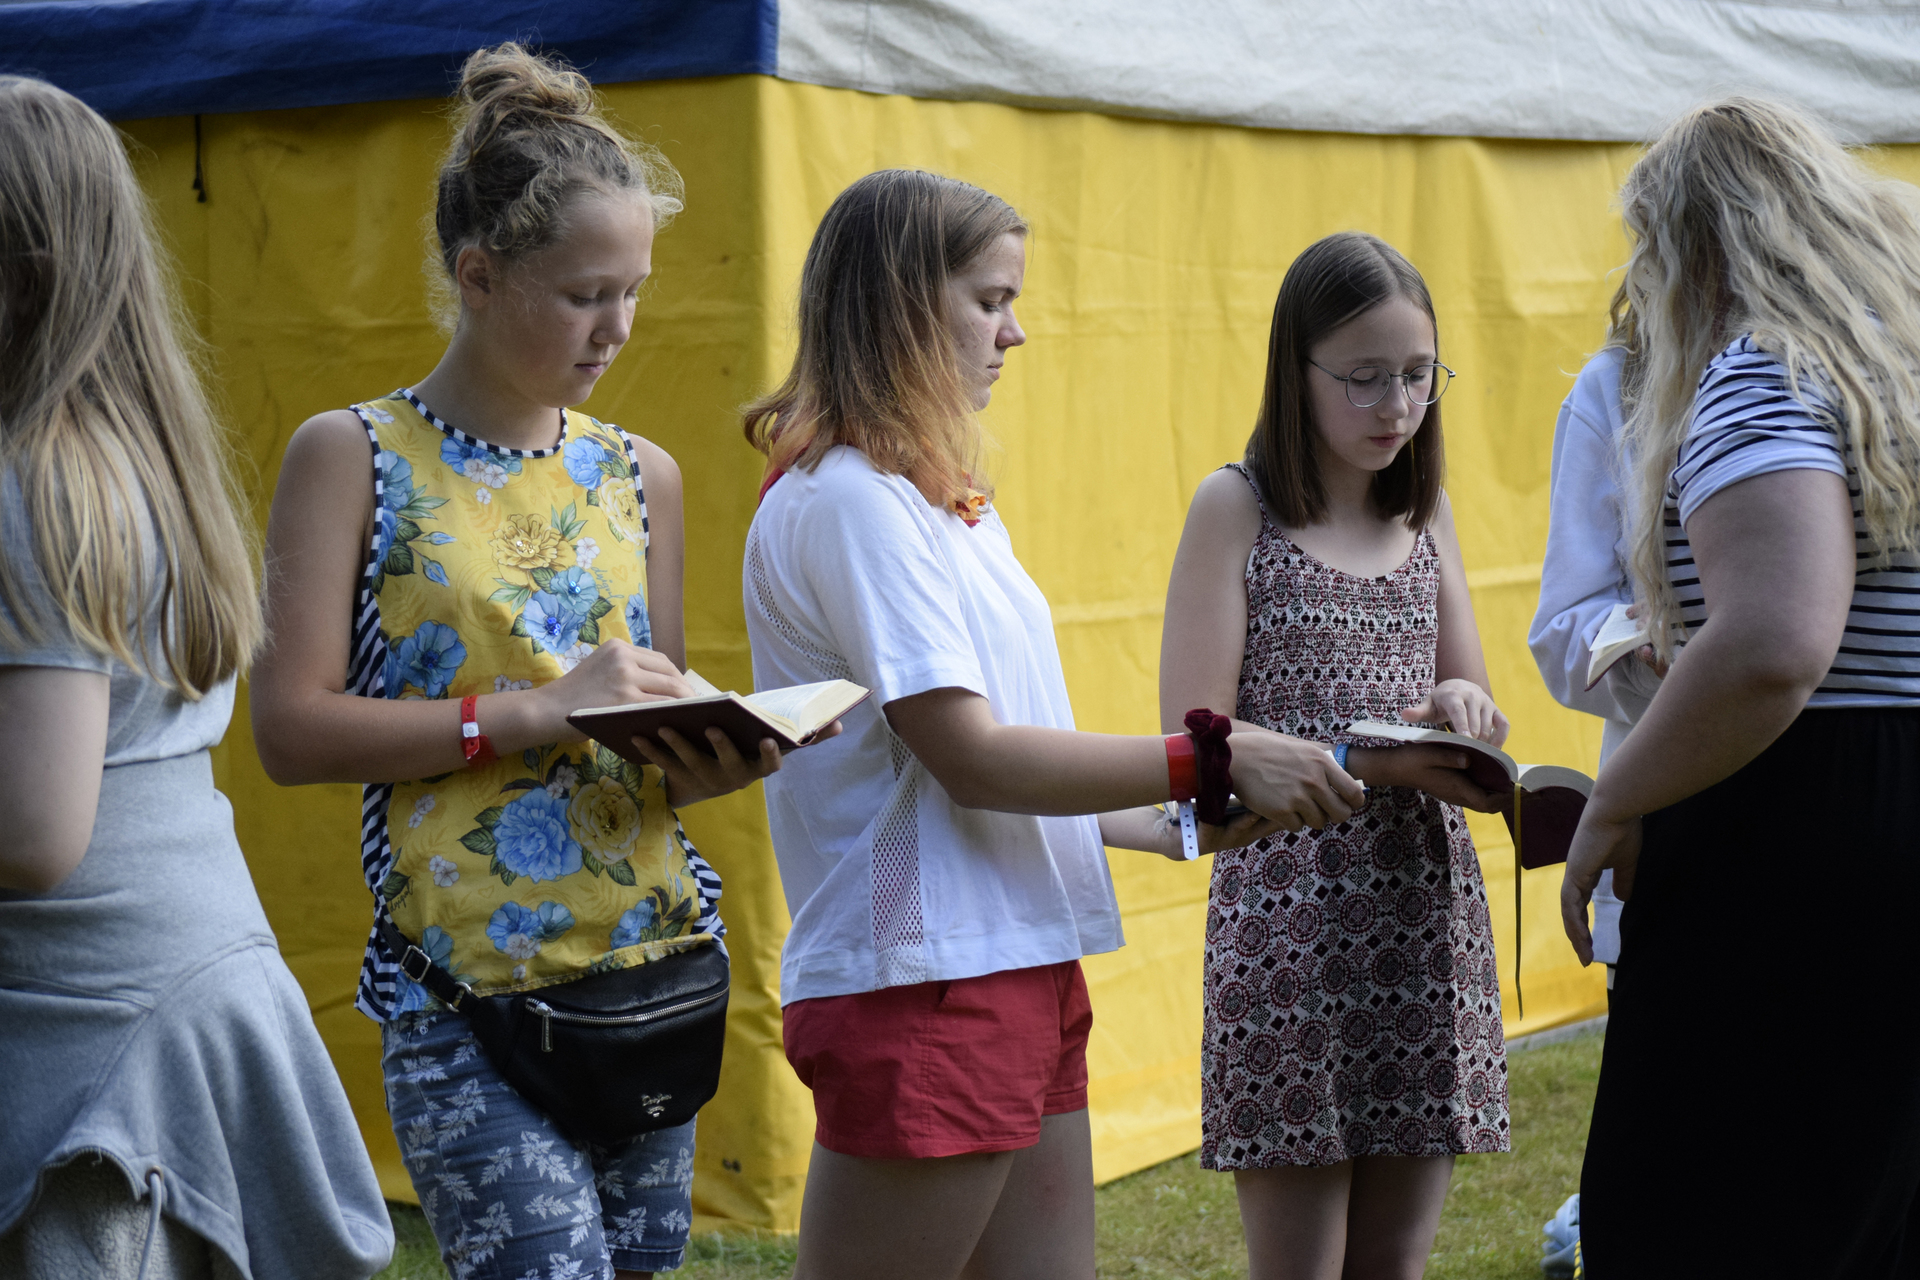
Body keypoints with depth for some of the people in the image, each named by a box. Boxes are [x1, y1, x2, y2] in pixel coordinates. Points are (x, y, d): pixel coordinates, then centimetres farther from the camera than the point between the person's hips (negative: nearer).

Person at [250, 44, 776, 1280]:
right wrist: (533, 711, -15)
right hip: (467, 988, -5)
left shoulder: (642, 476, 11)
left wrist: (717, 758, -5)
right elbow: (292, 728, -10)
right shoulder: (354, 456, -3)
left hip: (652, 953, 5)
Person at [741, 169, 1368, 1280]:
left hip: (1019, 971, 9)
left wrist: (1160, 829, 14)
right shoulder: (847, 502, -12)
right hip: (920, 984, -9)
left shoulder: (945, 500, 17)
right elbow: (971, 756, -17)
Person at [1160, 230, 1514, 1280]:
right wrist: (1366, 760, -20)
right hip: (1288, 913, -5)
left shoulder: (1425, 514, 14)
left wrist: (1462, 709, -6)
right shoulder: (1236, 507, -2)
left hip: (1427, 909, 5)